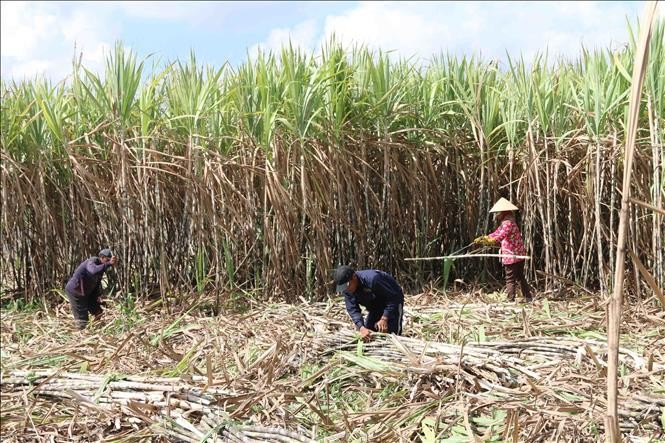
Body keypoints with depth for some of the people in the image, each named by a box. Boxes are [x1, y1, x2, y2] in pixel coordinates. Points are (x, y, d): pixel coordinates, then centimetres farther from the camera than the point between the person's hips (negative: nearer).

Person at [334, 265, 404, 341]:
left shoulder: (372, 279, -37)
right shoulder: (347, 290, -17)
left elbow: (393, 296, -29)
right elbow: (352, 309, -19)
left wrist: (384, 319, -34)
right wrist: (361, 328, -37)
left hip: (393, 301, -7)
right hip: (375, 306, 7)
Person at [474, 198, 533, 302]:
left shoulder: (508, 223, -18)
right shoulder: (505, 222, 16)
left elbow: (500, 236, -33)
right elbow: (496, 233, 19)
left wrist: (488, 241, -42)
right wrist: (483, 238, 11)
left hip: (511, 256, -10)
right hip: (519, 255, 10)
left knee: (510, 279, -5)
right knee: (520, 277, 18)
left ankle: (511, 300, -4)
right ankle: (528, 297, 21)